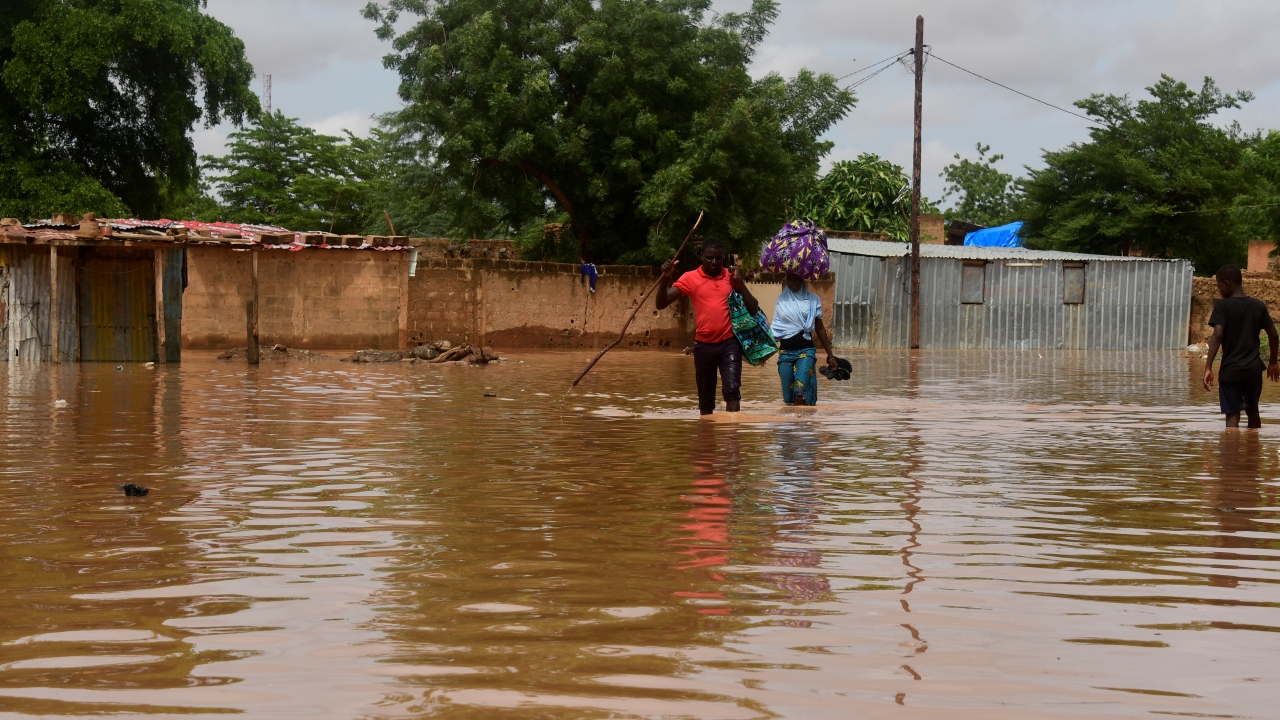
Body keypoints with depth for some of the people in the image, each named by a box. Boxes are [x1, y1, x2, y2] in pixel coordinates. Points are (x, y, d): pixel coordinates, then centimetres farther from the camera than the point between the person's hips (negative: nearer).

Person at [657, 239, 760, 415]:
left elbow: (754, 307, 2)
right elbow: (661, 304, -5)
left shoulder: (732, 277, 7)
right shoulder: (690, 278, 1)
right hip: (703, 345, 0)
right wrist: (666, 278, -22)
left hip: (729, 343, 0)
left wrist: (740, 282, -9)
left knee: (732, 389, -17)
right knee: (705, 398, 10)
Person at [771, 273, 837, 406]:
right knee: (788, 398, 2)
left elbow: (820, 329, 10)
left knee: (800, 393, -20)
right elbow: (775, 329, 10)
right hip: (785, 352, 2)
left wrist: (830, 356, 9)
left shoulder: (813, 300, 5)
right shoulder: (781, 300, 8)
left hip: (806, 351, -2)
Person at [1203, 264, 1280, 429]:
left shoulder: (1222, 306, -8)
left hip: (1231, 369, -4)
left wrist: (1208, 367, -21)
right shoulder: (1259, 305, 6)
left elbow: (1217, 335, -19)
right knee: (1252, 410, 20)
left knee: (1232, 415, -3)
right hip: (1254, 367, 4)